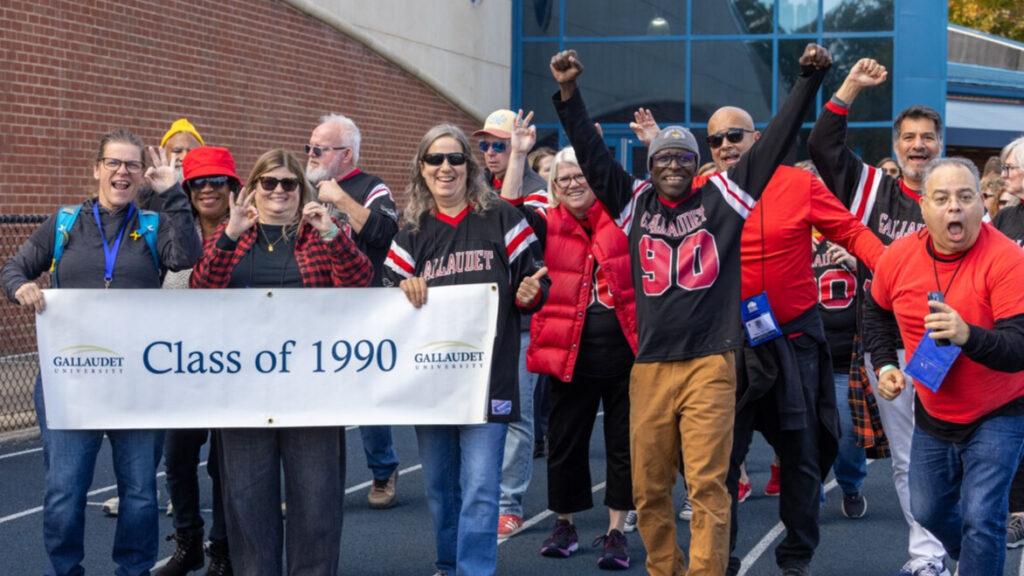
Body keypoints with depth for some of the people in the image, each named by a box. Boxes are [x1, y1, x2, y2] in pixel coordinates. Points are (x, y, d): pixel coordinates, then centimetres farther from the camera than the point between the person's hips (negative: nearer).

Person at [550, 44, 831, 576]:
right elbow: (591, 153, 10)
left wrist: (809, 79, 0)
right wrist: (568, 93, 1)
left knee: (707, 484, -6)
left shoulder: (722, 196, 6)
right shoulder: (634, 202, 12)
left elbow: (775, 141, 5)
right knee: (648, 488, 7)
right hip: (649, 367, 3)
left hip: (710, 364, -3)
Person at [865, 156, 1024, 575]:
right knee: (928, 512, 19)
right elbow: (876, 313, 11)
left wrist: (967, 335, -50)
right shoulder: (898, 257, -12)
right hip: (933, 413, 5)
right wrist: (885, 366, -2)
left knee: (980, 518, -14)